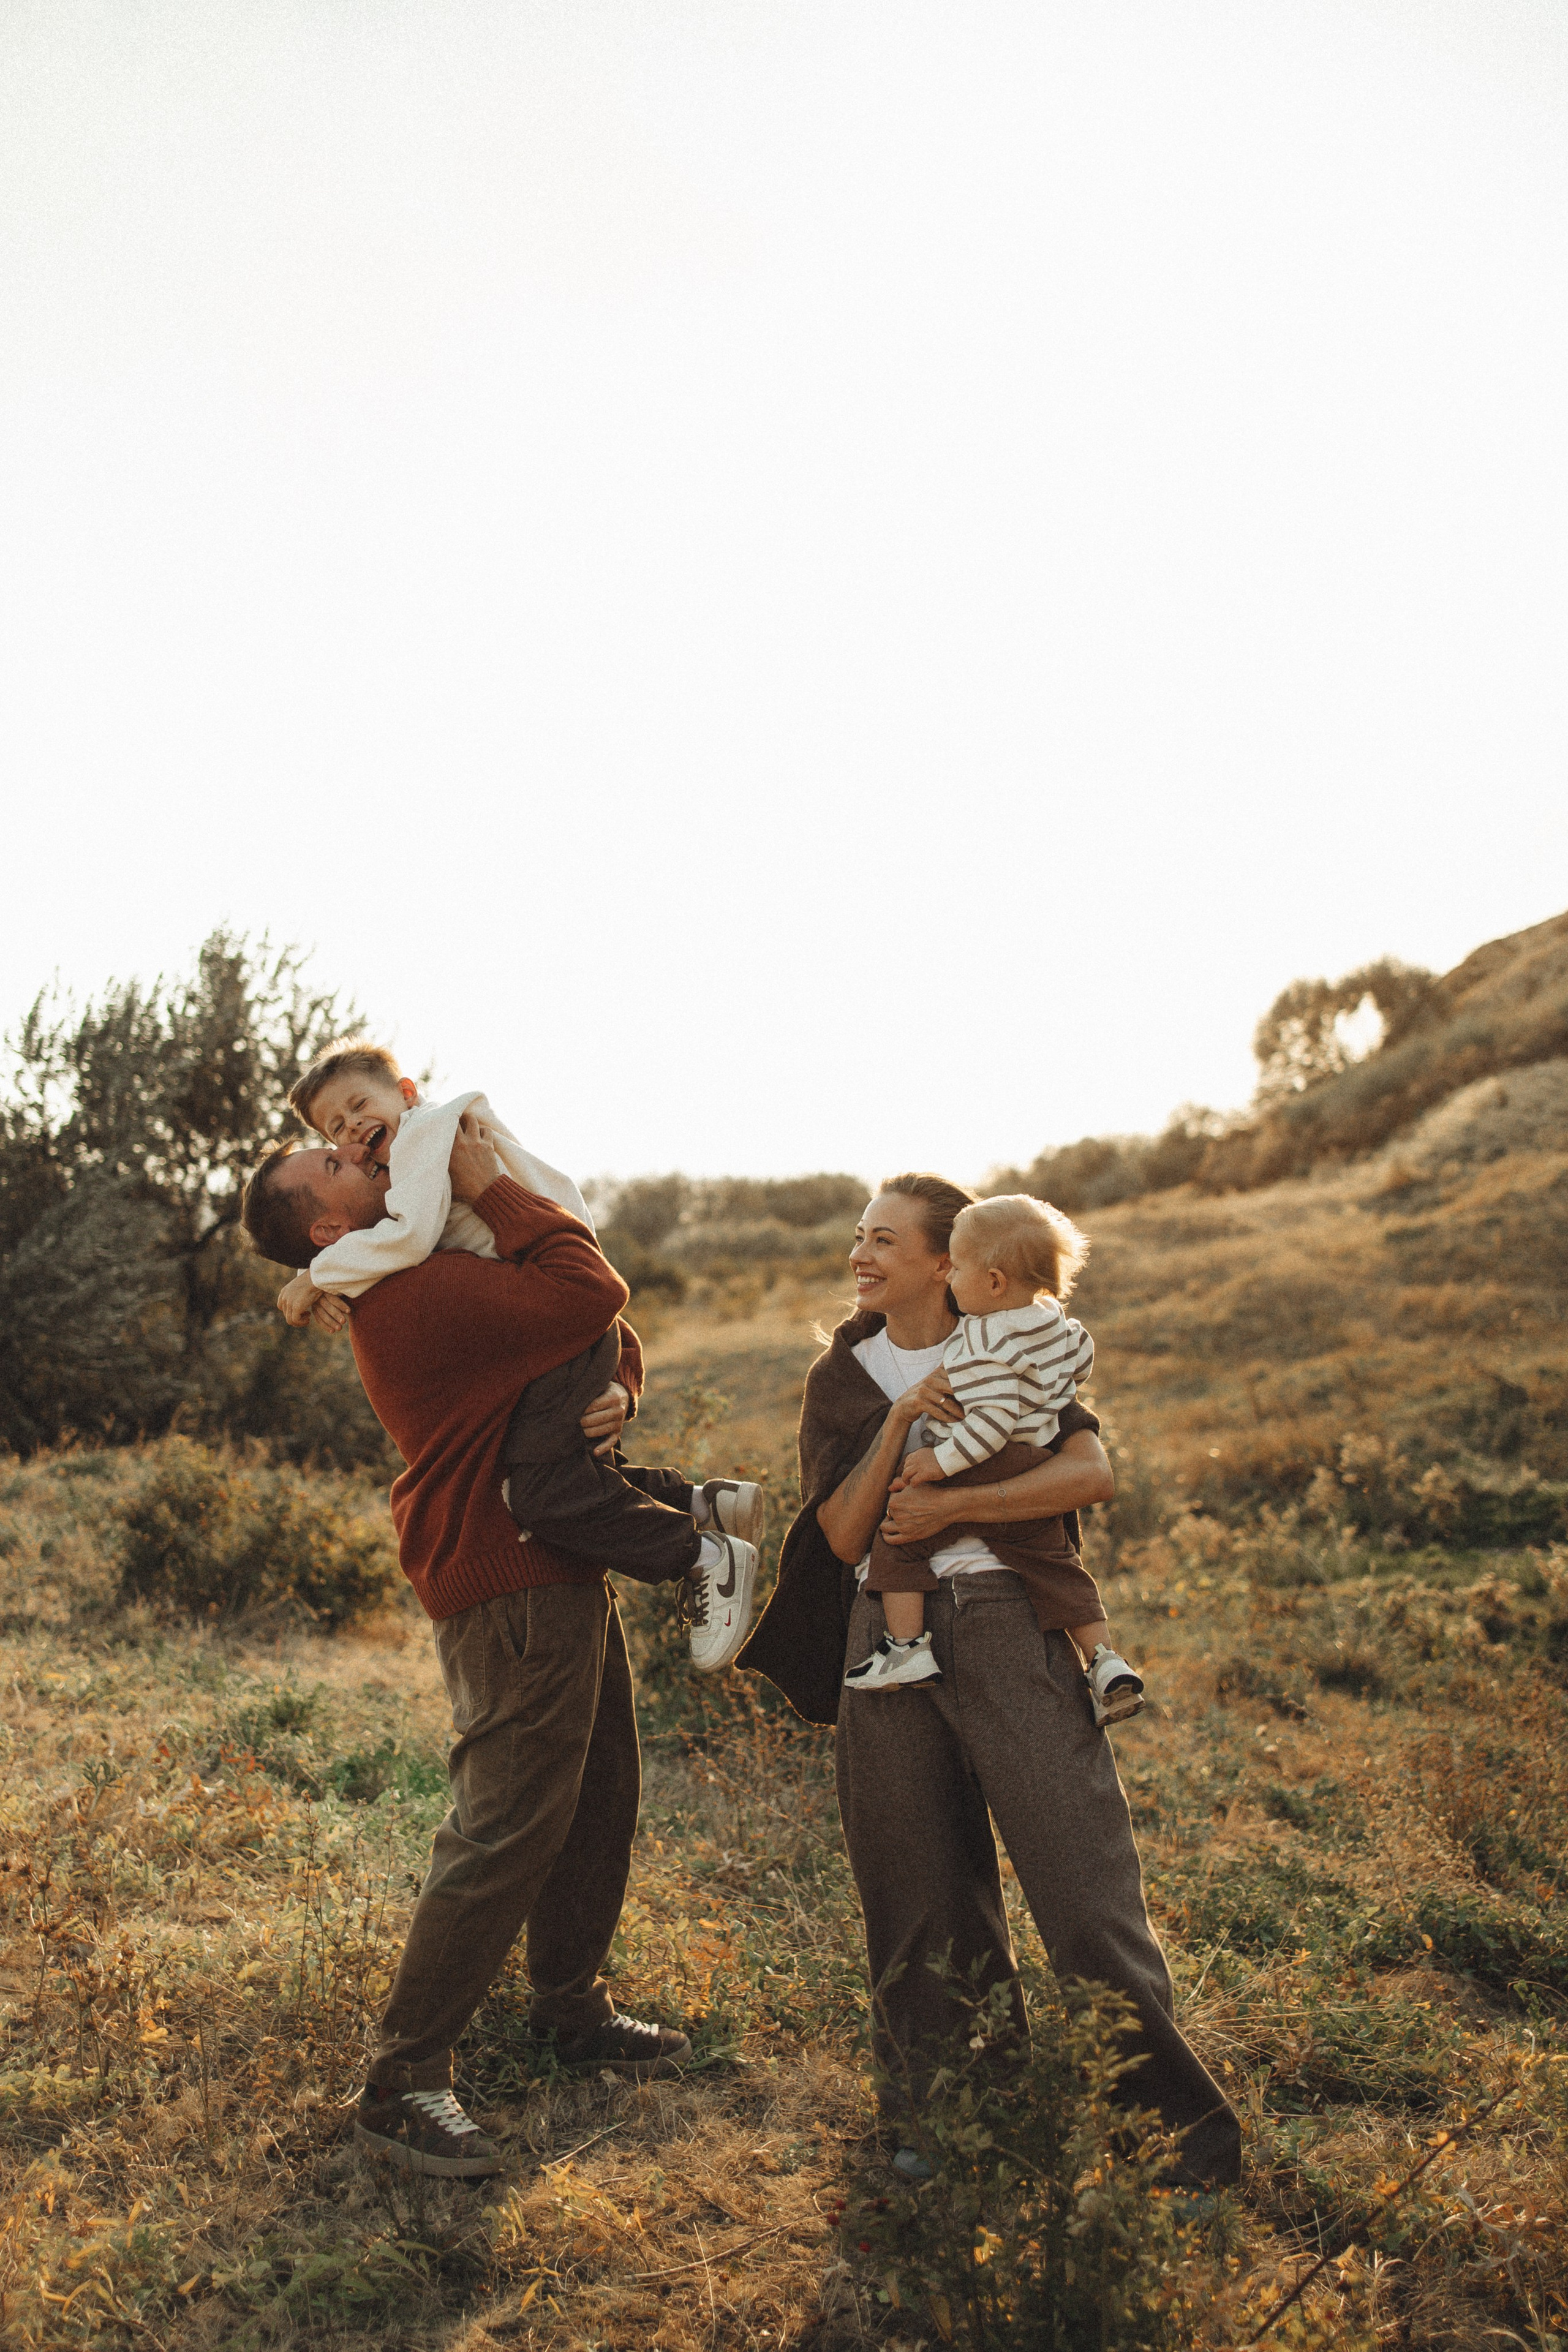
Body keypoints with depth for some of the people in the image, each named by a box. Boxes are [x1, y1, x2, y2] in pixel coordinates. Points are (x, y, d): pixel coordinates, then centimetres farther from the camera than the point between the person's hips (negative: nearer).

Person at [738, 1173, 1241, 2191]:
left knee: (1080, 1867, -4)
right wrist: (899, 1423, -13)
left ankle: (1176, 2099, 14)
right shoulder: (841, 1377, 11)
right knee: (922, 1890, 9)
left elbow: (1093, 1471, -11)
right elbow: (844, 1534, -1)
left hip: (1011, 1626, -3)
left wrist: (950, 1506, -14)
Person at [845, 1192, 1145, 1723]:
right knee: (1053, 1566, 18)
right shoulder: (1056, 1324, 5)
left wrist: (941, 1461, -22)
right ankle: (1106, 1660, 12)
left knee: (896, 1537, 2)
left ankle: (907, 1649, 0)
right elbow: (1081, 1361, 23)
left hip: (978, 1475, -9)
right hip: (1033, 1476, 9)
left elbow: (993, 1420, -27)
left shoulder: (986, 1346, -21)